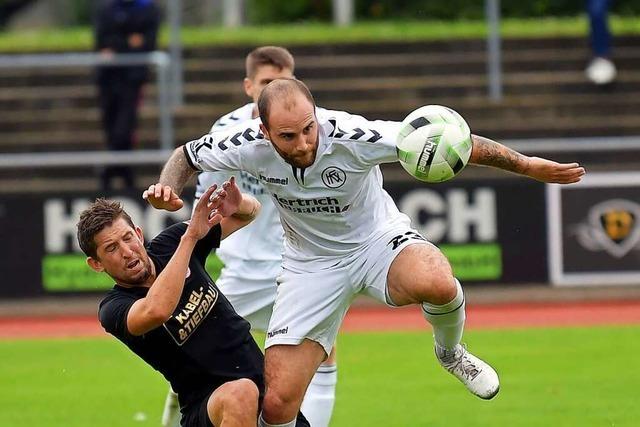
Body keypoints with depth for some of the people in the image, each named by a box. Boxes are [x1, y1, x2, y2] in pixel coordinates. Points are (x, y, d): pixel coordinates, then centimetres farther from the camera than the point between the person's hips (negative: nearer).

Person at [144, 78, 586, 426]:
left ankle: (451, 351, -3)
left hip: (379, 239, -2)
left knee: (437, 284, -39)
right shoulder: (250, 146, -22)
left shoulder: (351, 136, -30)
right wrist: (166, 189, -21)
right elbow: (187, 155, 0)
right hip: (312, 264, 2)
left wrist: (525, 164, -20)